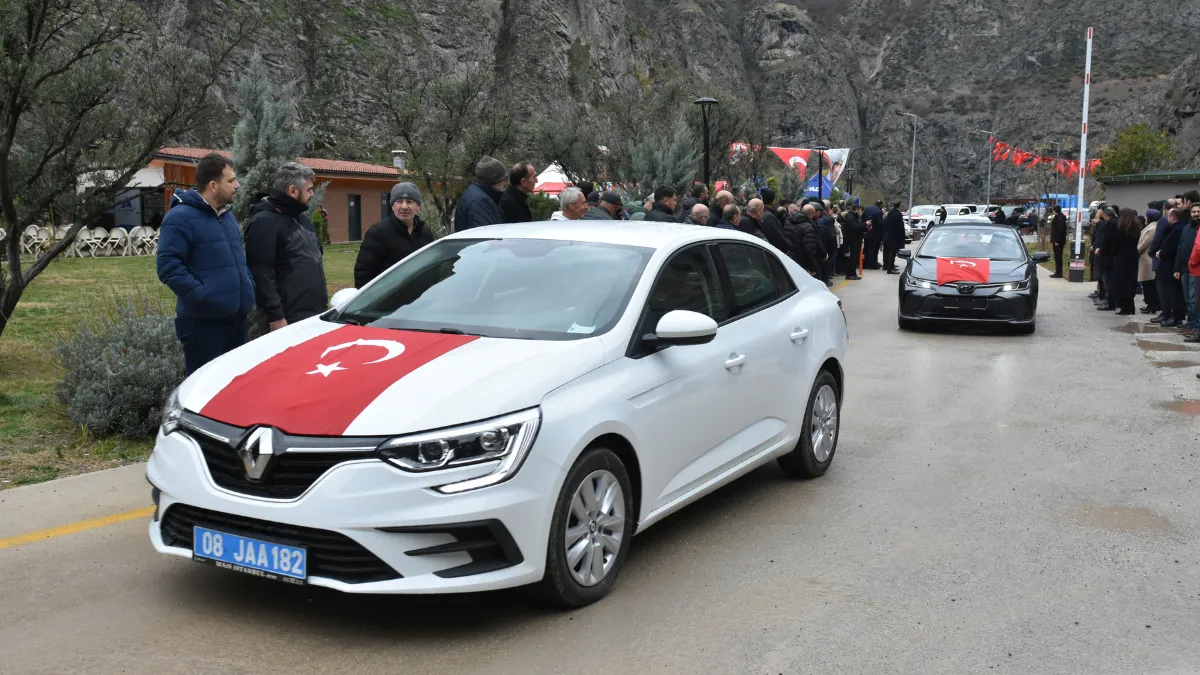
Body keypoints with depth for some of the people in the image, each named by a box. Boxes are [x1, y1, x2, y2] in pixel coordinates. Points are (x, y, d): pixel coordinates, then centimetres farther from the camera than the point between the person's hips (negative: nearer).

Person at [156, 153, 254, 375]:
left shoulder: (227, 215, 17)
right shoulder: (180, 218, -12)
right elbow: (167, 265, -18)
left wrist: (248, 286, 11)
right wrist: (201, 295, -22)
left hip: (236, 318, 8)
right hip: (203, 322, -8)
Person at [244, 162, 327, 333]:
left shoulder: (302, 218, 18)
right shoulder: (264, 222, -12)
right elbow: (261, 275, -19)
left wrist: (323, 303, 21)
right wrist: (276, 317, -22)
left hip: (315, 316, 9)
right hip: (289, 322, -9)